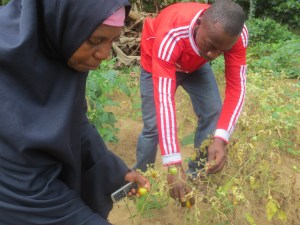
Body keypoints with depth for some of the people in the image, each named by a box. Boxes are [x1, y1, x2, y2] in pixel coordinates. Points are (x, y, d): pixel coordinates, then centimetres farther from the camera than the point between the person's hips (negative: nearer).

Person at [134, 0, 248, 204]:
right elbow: (164, 98, -49)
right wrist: (174, 165, -53)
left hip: (196, 64, 4)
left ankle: (198, 177, 14)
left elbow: (236, 86, -30)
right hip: (158, 64, -3)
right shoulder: (170, 36, -45)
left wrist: (221, 138, -45)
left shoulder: (237, 34, -33)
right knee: (153, 126, -12)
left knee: (213, 114, -7)